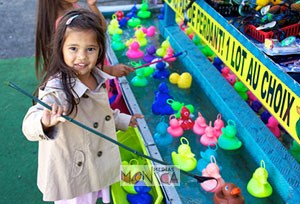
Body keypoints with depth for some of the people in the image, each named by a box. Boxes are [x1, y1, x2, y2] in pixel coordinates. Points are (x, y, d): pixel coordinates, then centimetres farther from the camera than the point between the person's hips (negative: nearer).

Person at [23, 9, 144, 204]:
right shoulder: (57, 89, -30)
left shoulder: (98, 79, -8)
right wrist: (45, 122, -65)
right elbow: (30, 124, -45)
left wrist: (124, 120, 23)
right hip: (71, 177, -6)